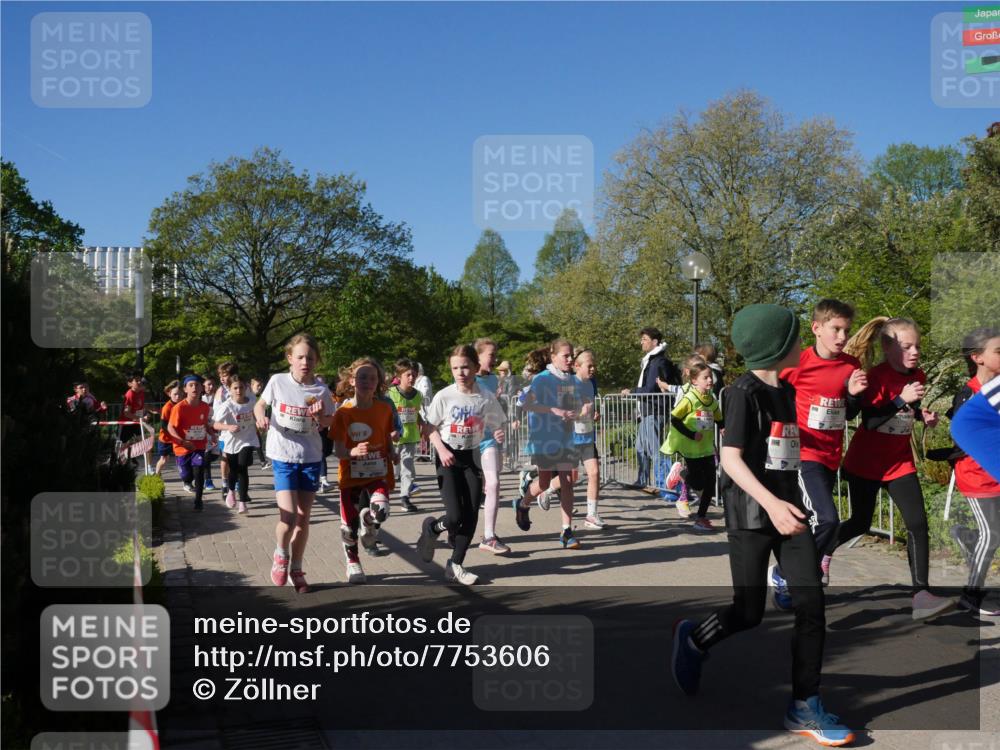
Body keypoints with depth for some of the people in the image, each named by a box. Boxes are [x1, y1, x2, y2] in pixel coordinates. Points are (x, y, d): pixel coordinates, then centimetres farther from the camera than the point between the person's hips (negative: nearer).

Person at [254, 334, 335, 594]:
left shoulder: (321, 390, -6)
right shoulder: (278, 381, -7)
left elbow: (328, 422, 6)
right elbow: (260, 404, 8)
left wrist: (321, 416, -16)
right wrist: (261, 416, -13)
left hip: (311, 458, 2)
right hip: (283, 457, -2)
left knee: (304, 517, 9)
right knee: (288, 516, -14)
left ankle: (296, 569, 26)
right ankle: (281, 555, 17)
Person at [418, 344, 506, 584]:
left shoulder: (486, 398, -6)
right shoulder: (444, 396, -11)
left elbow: (494, 426, 6)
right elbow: (429, 427, -2)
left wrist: (497, 435, -16)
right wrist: (442, 450, -16)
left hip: (471, 456, 3)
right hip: (448, 457, -3)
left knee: (472, 515, -2)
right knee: (455, 516, -13)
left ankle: (455, 566, 14)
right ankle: (431, 527, 23)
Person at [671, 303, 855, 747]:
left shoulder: (787, 392, 10)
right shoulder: (745, 391, -12)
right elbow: (730, 458, -19)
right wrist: (770, 503, -28)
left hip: (787, 507, 7)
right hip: (751, 513, -7)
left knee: (811, 605, -2)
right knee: (749, 612, 1)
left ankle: (804, 707, 7)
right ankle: (692, 639, 31)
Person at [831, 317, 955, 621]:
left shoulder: (917, 376, 1)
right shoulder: (878, 376, -19)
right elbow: (870, 421, -27)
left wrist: (924, 415, -2)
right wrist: (902, 399, -36)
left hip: (900, 462, 5)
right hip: (865, 462, -5)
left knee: (918, 523, -9)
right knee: (861, 523, 9)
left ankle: (921, 595, -11)